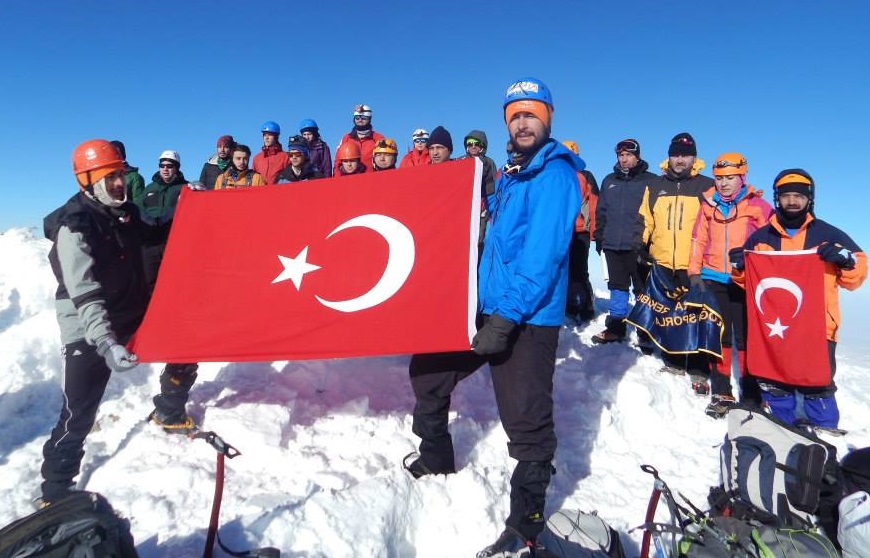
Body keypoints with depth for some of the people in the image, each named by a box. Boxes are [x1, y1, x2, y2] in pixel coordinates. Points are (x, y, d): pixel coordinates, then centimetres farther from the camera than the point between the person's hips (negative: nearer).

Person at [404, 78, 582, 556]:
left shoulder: (555, 174, -9)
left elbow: (543, 254, -20)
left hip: (528, 319, -9)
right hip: (488, 306, 9)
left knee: (526, 422, -4)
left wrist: (507, 317, -24)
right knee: (426, 371, 16)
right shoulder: (510, 176, 18)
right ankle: (436, 456, 36)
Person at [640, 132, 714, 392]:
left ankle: (699, 371, 7)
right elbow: (645, 220, 15)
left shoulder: (707, 186, 5)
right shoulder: (655, 186, 13)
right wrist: (641, 243, 3)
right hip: (662, 264, 3)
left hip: (695, 266, -3)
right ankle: (673, 362, 24)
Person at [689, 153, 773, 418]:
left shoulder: (757, 205, -2)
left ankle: (752, 394, 14)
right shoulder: (708, 204, 8)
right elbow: (699, 240, 10)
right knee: (717, 336, 8)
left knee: (746, 338, 3)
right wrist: (695, 271, 4)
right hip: (713, 280, 3)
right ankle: (721, 393, 17)